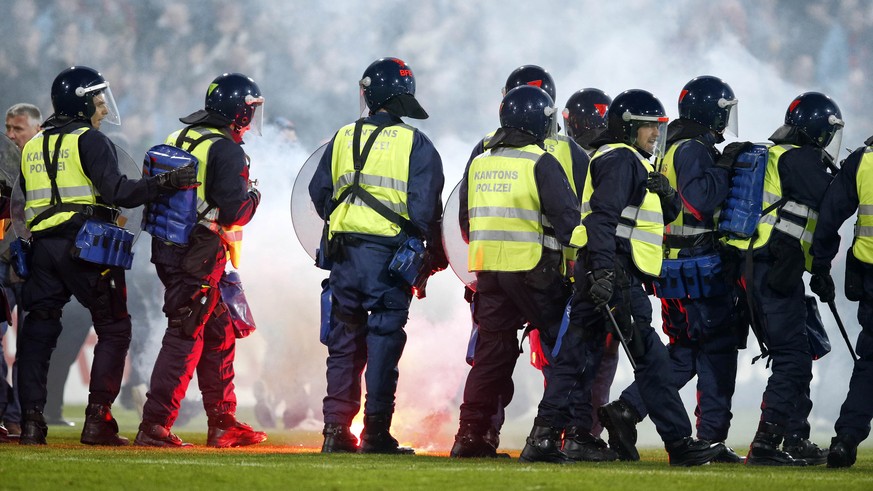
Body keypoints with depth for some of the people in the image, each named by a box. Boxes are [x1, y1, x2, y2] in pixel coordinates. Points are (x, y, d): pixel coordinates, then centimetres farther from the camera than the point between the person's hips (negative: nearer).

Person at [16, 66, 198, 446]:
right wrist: (165, 183, -17)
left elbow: (25, 203, 17)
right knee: (114, 329, 3)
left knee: (38, 331, 8)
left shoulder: (33, 147, 15)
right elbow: (117, 192, -18)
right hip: (86, 246, -6)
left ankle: (31, 420, 0)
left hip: (42, 245, 6)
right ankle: (97, 421, -4)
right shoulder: (90, 141, -7)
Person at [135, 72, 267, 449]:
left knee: (218, 333, 17)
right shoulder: (227, 151, -14)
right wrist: (253, 196, 1)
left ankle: (223, 423, 22)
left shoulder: (179, 139, 12)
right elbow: (234, 212, -19)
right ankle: (155, 425, -8)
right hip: (202, 257, -9)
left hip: (169, 247, 9)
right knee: (185, 338, -6)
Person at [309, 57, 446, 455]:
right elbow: (425, 206, -8)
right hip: (390, 253, -3)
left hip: (345, 252, 3)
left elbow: (319, 194, 11)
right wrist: (435, 252, 6)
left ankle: (336, 429, 9)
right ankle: (376, 433, -3)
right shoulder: (414, 144, -3)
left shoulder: (344, 138, 7)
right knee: (384, 343, 0)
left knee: (344, 342, 10)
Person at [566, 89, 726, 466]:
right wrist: (604, 271, -27)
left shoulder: (633, 163, 25)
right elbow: (603, 216, -19)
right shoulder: (619, 159, -7)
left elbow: (668, 216, 25)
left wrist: (666, 195, 2)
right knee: (650, 357, -10)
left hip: (607, 274, 11)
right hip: (615, 272, -11)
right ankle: (679, 443, -11)